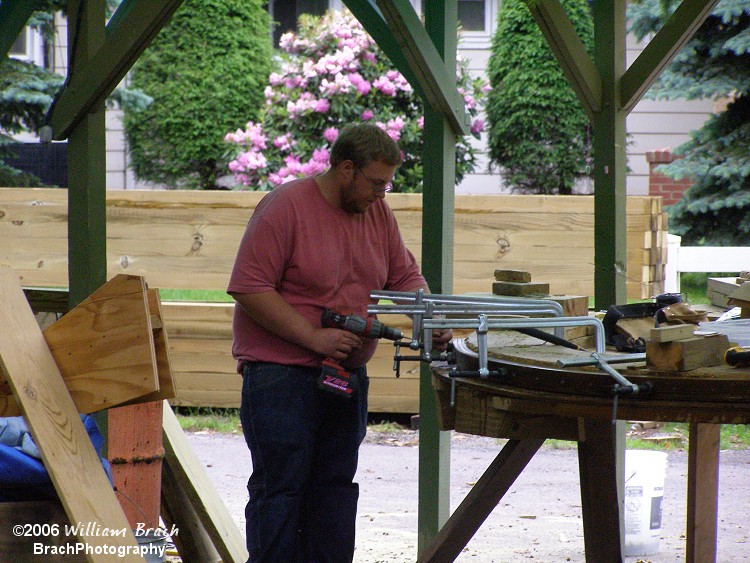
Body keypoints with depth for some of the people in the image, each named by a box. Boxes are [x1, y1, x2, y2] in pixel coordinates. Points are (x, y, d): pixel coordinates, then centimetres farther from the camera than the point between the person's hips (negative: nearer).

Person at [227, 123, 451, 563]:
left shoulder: (378, 212, 8)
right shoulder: (285, 207, -13)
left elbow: (404, 276, 18)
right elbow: (249, 288, -17)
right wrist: (313, 336, -20)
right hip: (280, 374, -7)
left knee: (336, 486, 8)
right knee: (280, 487, -6)